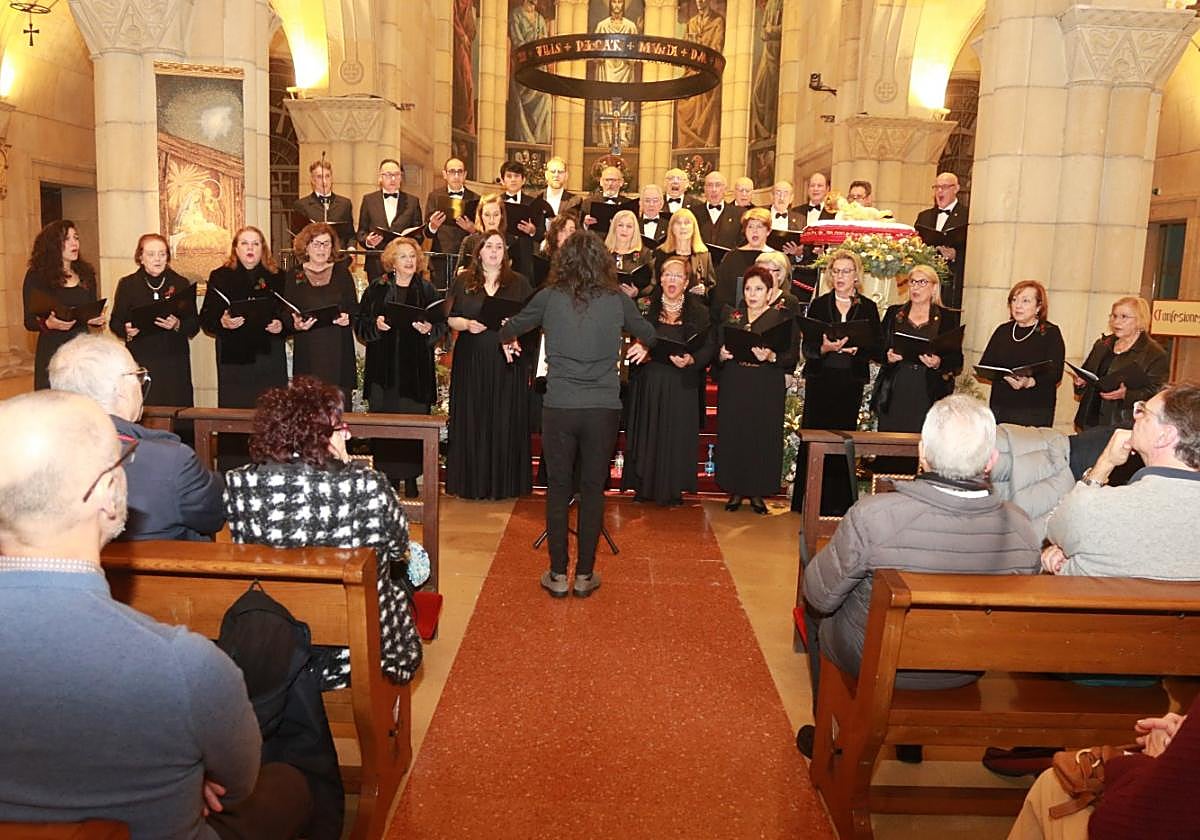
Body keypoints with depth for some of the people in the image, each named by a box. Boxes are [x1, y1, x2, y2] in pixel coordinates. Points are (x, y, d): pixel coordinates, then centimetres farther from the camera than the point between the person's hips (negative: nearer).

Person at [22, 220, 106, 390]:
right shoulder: (36, 276, 0)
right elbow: (29, 322, -2)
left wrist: (98, 319, -4)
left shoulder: (86, 274, 11)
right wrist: (48, 324, -22)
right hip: (52, 351, -3)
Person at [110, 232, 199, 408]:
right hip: (139, 360, 0)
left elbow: (195, 324, 6)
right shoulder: (127, 284, 8)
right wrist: (127, 330, -11)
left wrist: (178, 325, -15)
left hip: (174, 362, 1)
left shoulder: (181, 283, 9)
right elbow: (115, 323, 10)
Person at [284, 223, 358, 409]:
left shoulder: (342, 272, 10)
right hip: (307, 353, 0)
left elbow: (355, 308, 9)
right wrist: (296, 324, -15)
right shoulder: (294, 276, 8)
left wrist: (348, 318, -13)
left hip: (339, 351, 1)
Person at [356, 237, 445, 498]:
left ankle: (411, 478, 9)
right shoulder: (376, 289, 7)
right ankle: (387, 476, 10)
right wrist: (375, 324, -13)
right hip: (383, 369, 0)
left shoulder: (427, 290, 8)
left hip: (416, 369, 0)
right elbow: (360, 324, 7)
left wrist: (429, 329, -12)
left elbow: (442, 324, 9)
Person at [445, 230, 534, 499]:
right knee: (472, 419, 2)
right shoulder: (463, 281, 10)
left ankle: (503, 483, 10)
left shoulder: (519, 283, 8)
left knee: (505, 420, 1)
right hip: (471, 360, 1)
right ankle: (470, 482, 12)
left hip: (507, 361, -1)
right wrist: (467, 324, -11)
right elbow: (450, 318, 8)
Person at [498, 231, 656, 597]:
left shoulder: (549, 298, -1)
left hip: (559, 407, 0)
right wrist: (641, 347, 41)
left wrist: (508, 342, 37)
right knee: (593, 489, 10)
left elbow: (509, 329, 14)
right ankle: (585, 575, 17)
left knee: (558, 488, 10)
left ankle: (558, 575, 16)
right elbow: (649, 335, 18)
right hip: (604, 408, 1)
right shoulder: (618, 300, 0)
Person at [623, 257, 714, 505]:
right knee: (647, 432, 4)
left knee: (676, 434, 1)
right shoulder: (646, 307, 6)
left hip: (681, 384, -1)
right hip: (649, 380, 1)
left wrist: (691, 360, -18)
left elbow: (709, 346, -2)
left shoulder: (698, 312, 4)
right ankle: (644, 486, 15)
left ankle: (674, 489, 12)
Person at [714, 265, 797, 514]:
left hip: (767, 390, -2)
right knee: (733, 435, 0)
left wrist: (770, 356, -21)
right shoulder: (730, 315, 12)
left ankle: (757, 493, 12)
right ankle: (735, 491, 13)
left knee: (763, 437, -1)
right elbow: (717, 349, 11)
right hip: (734, 387, 2)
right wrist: (722, 355, -11)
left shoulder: (783, 317, 3)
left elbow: (792, 357, -4)